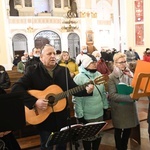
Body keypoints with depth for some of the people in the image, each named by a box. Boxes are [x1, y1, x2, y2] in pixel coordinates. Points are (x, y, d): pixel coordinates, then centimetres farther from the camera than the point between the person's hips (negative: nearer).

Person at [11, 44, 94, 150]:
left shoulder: (64, 70, 2)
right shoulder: (33, 70, -10)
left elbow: (73, 88, 1)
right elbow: (16, 88, -19)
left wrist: (86, 90, -18)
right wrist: (34, 102, -28)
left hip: (61, 117, 4)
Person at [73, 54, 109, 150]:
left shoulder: (100, 75, 4)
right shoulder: (79, 78, -15)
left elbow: (104, 93, 12)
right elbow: (77, 99, -17)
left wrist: (105, 107, 12)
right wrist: (80, 115, -16)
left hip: (100, 113, 6)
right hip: (86, 116, -5)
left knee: (98, 135, 20)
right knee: (88, 137, 13)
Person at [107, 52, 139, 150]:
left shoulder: (129, 74, 2)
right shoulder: (111, 77, -13)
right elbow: (112, 95, -22)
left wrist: (132, 77, -16)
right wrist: (130, 97, -25)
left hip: (130, 106, 5)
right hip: (119, 108, -4)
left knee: (128, 129, 18)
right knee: (119, 130, 13)